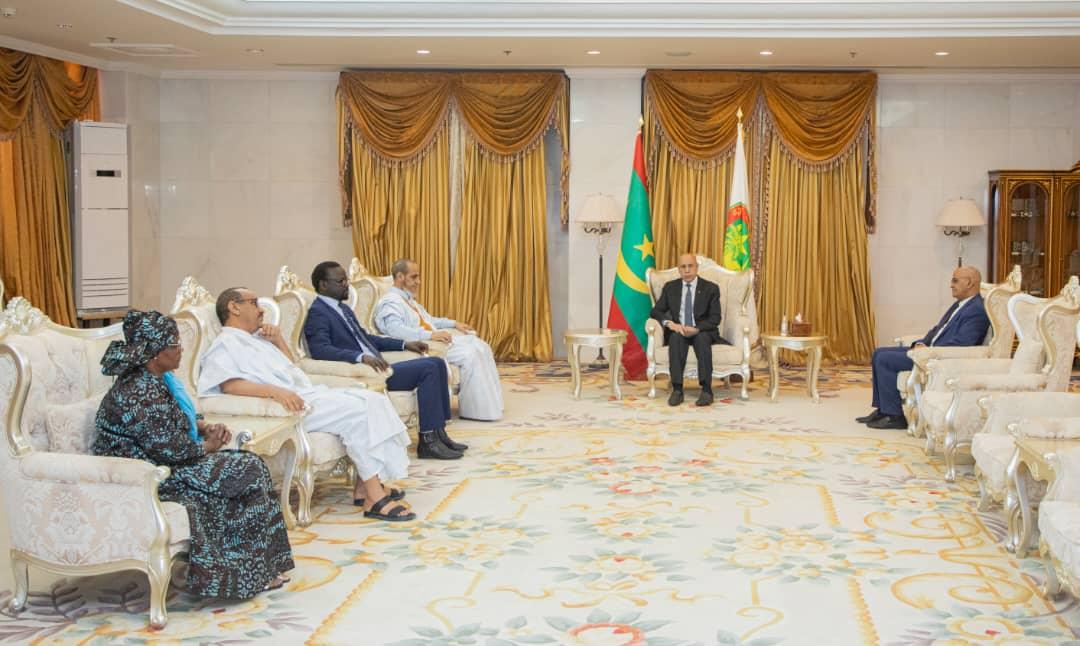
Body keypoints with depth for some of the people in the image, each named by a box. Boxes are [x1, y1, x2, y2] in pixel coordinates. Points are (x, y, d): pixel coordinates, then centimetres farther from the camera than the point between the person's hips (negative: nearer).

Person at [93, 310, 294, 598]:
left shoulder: (155, 379, 6)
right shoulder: (139, 395, -25)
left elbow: (179, 419, 20)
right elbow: (171, 449, -25)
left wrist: (206, 428, 2)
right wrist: (208, 446, -8)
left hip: (168, 461, 10)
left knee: (251, 465, 0)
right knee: (248, 473, -11)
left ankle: (264, 569, 2)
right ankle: (251, 574, 0)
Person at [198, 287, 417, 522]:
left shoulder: (258, 338, 28)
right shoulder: (225, 345, 0)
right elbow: (230, 384, -18)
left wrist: (278, 340, 18)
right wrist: (275, 391, -32)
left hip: (312, 393, 9)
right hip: (292, 405, -9)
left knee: (373, 400, -8)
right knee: (357, 410, -25)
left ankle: (364, 486, -13)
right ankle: (374, 498, -24)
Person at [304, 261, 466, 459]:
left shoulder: (343, 308, 21)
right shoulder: (317, 313, -9)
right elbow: (320, 350, -25)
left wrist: (405, 344, 22)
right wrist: (362, 357, -37)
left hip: (374, 366, 10)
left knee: (437, 363, 2)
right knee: (428, 368, -18)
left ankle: (438, 433, 3)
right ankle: (428, 441, -15)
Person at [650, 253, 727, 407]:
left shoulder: (710, 288, 2)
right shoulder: (670, 287, 9)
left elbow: (715, 318, -5)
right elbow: (656, 311, 3)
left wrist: (696, 329, -23)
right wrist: (670, 323, -19)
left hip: (702, 332, -1)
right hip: (678, 331, 1)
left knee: (702, 339, -36)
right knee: (676, 338, -34)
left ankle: (706, 390, -39)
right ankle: (677, 389, -38)